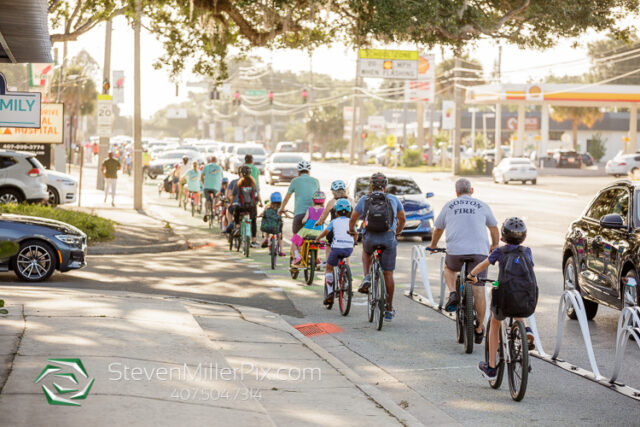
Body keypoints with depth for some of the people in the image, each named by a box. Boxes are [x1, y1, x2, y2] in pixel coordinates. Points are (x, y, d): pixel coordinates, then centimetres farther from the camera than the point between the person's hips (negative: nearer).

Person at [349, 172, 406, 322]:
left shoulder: (364, 200, 11)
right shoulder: (393, 199, 14)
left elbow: (353, 219, 19)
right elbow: (402, 219, 26)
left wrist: (352, 230, 41)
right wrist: (398, 232, 45)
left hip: (370, 238, 0)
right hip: (389, 239, 0)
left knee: (366, 252, 36)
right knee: (388, 274, 9)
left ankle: (367, 278, 11)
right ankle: (389, 310, 12)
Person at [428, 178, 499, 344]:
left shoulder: (449, 206, 14)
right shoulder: (482, 206, 13)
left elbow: (438, 229, 26)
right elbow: (494, 229, 26)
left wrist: (433, 245, 44)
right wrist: (494, 246, 44)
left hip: (455, 251, 0)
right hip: (479, 251, 0)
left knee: (449, 268, 33)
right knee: (478, 291, 5)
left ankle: (453, 294, 7)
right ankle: (479, 330, 9)